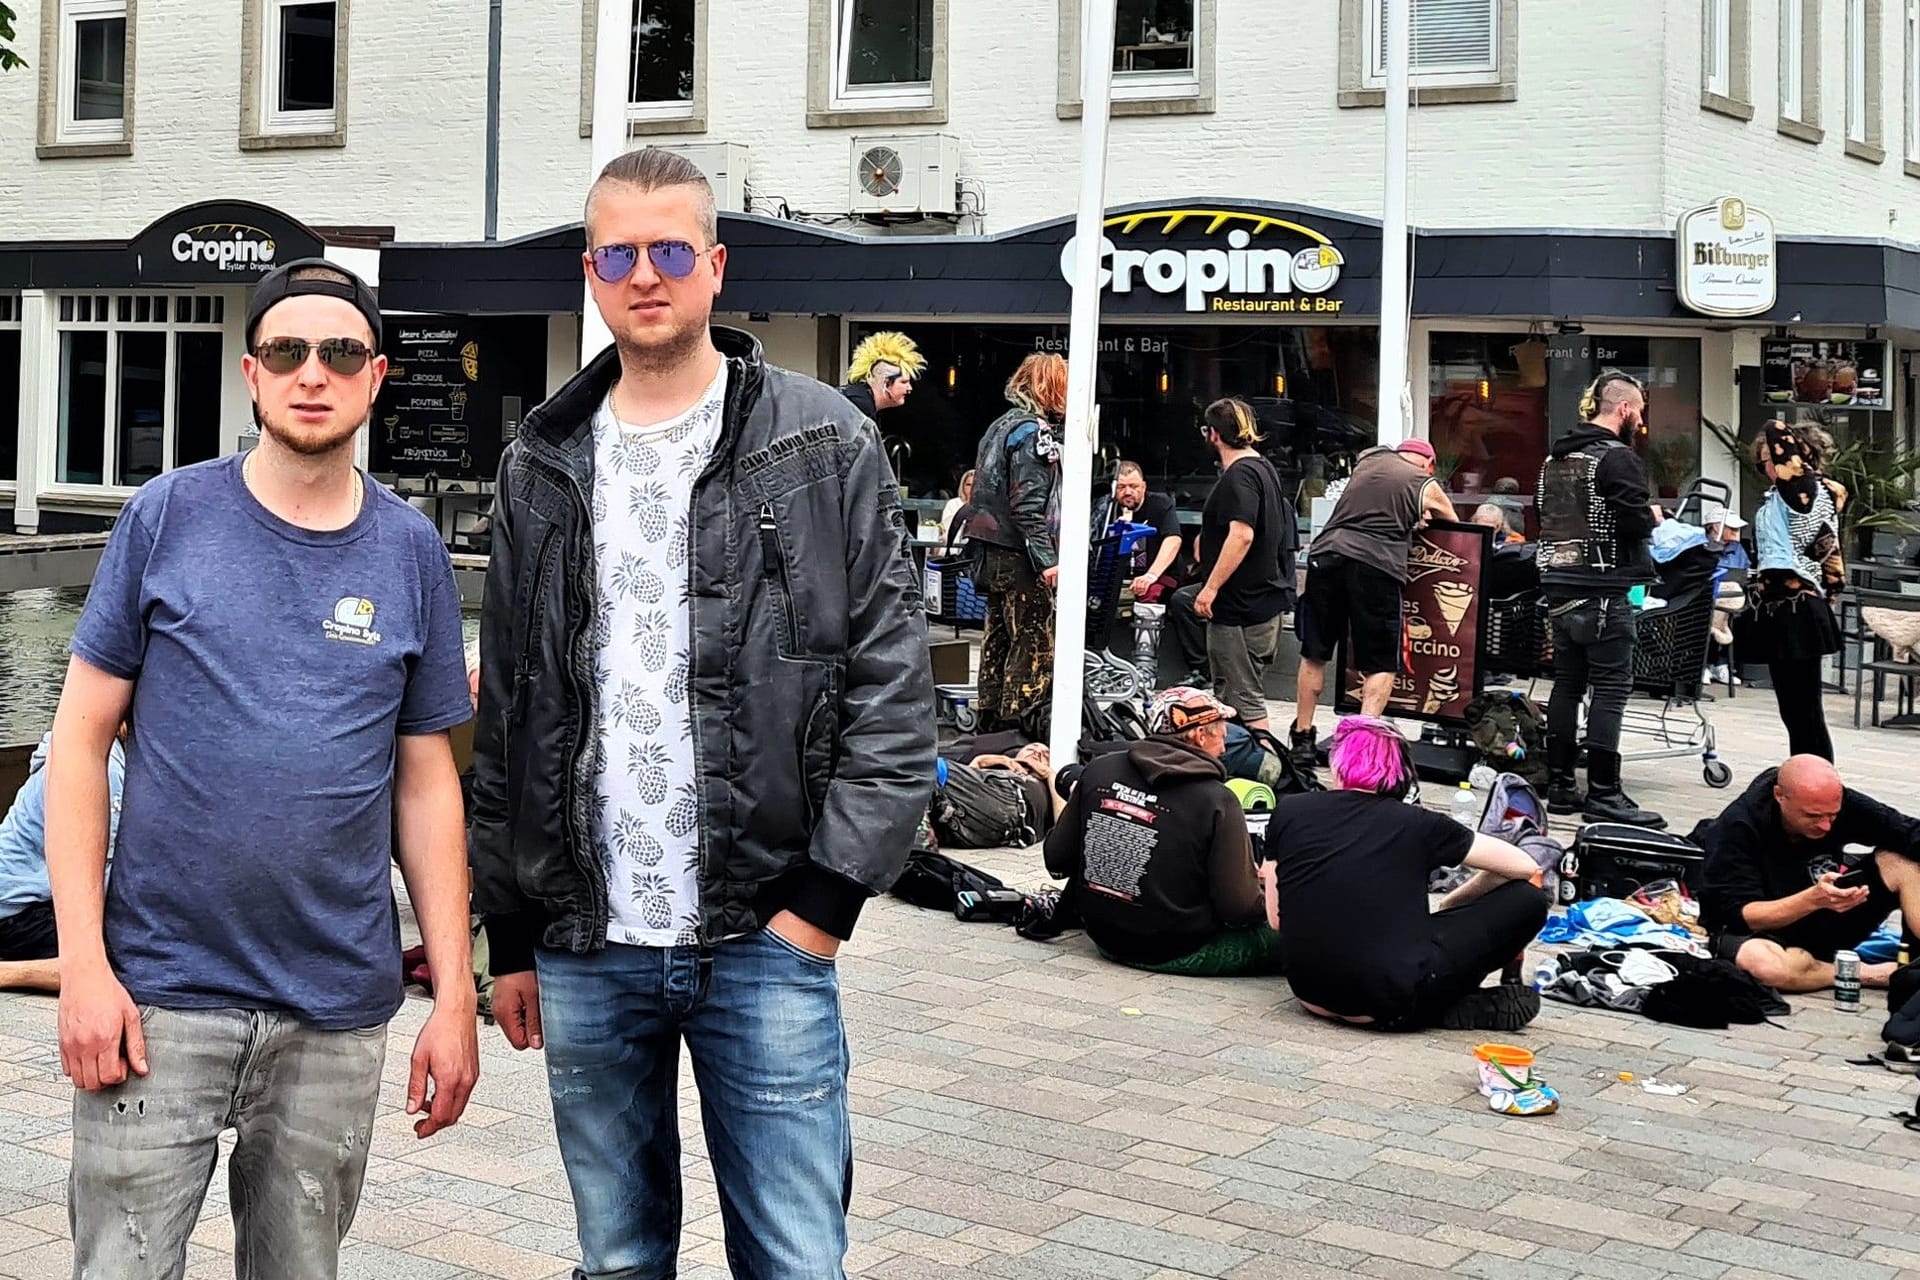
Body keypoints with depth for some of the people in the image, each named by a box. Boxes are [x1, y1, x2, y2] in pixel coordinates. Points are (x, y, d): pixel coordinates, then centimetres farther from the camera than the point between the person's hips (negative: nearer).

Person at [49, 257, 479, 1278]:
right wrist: (83, 963, -8)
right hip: (159, 996, -2)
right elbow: (81, 737, 0)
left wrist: (455, 994, 3)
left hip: (339, 1012, 2)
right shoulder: (170, 516, -1)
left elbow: (426, 780, 8)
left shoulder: (412, 553, 4)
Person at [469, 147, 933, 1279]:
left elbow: (894, 693, -5)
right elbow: (507, 715, 12)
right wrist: (511, 933, 11)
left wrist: (826, 897, -10)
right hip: (585, 952, 3)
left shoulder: (825, 444, -1)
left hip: (764, 940, -3)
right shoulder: (545, 466, 10)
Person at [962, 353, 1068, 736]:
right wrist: (1047, 558, -22)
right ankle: (1022, 726, -7)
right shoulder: (1033, 430, -13)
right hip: (1019, 555, -10)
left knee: (999, 640, 14)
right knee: (1036, 645, -7)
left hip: (993, 554, 10)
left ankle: (991, 727, 19)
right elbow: (1028, 504, -20)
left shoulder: (1003, 425, 17)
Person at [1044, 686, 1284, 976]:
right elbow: (1239, 908, -14)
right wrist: (1266, 887, 8)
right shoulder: (1216, 801, -16)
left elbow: (1057, 861, 3)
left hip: (1103, 934, 6)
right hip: (1178, 954, -6)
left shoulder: (1099, 771, -3)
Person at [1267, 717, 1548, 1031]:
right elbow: (1525, 867, 9)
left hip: (1311, 994, 4)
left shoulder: (1288, 812, 6)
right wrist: (1451, 903, 24)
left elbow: (1276, 920, 11)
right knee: (1527, 901, 12)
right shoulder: (1418, 825, 2)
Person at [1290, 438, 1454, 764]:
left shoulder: (1370, 457, 23)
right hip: (1376, 565, -3)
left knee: (1313, 654, 15)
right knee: (1381, 666, 6)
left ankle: (1302, 740, 20)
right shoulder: (1426, 486, 14)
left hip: (1327, 553, 3)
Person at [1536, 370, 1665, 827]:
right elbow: (1636, 521, -21)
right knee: (1611, 689, -4)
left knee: (1567, 683, 12)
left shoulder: (1556, 456, 14)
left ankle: (1560, 785, 15)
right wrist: (1653, 515, 2)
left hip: (1559, 587, 8)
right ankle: (1603, 794, -5)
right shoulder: (1616, 457, -12)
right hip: (1603, 592, -8)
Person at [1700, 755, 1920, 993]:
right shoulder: (1735, 828, -23)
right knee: (1762, 964, -40)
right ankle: (1879, 974, -18)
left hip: (1826, 922, 5)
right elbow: (1739, 915, -24)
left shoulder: (1844, 804, -13)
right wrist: (1813, 900, -37)